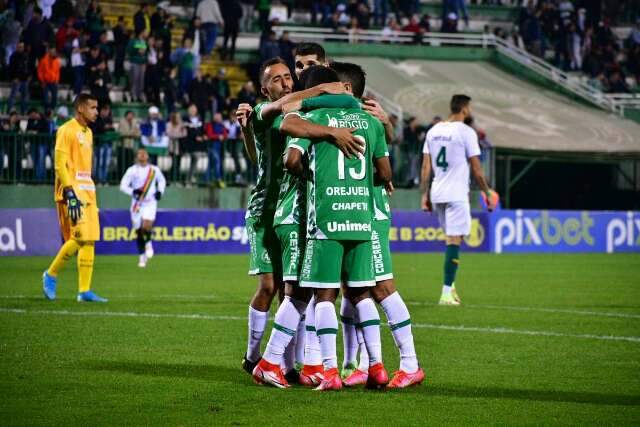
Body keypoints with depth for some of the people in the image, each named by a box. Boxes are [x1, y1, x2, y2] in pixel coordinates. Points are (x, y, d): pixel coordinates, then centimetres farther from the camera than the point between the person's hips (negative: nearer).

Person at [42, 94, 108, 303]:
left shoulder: (88, 132, 18)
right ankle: (51, 274, 5)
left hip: (87, 192, 9)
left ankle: (84, 291, 5)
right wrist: (70, 193, -21)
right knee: (79, 238, -14)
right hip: (72, 192, -9)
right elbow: (60, 164, -15)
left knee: (89, 241, 3)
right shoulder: (66, 131, -9)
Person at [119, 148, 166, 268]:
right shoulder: (132, 170, -1)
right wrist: (133, 192, -22)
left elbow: (162, 180, 23)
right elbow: (123, 186, -4)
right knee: (138, 231, 4)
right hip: (137, 203, 0)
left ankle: (148, 243, 12)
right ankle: (142, 256, 20)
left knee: (146, 227, -21)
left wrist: (160, 191, 5)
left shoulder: (154, 170, 5)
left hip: (150, 203, 0)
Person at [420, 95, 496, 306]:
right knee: (454, 240, -5)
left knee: (452, 238, 20)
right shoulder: (466, 132, -8)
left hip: (437, 193, 6)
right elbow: (477, 169, -7)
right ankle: (446, 293, -8)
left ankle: (450, 286, 14)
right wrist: (488, 193, 3)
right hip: (457, 194, -6)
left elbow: (426, 167, 9)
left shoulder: (433, 131, 10)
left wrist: (425, 194, 13)